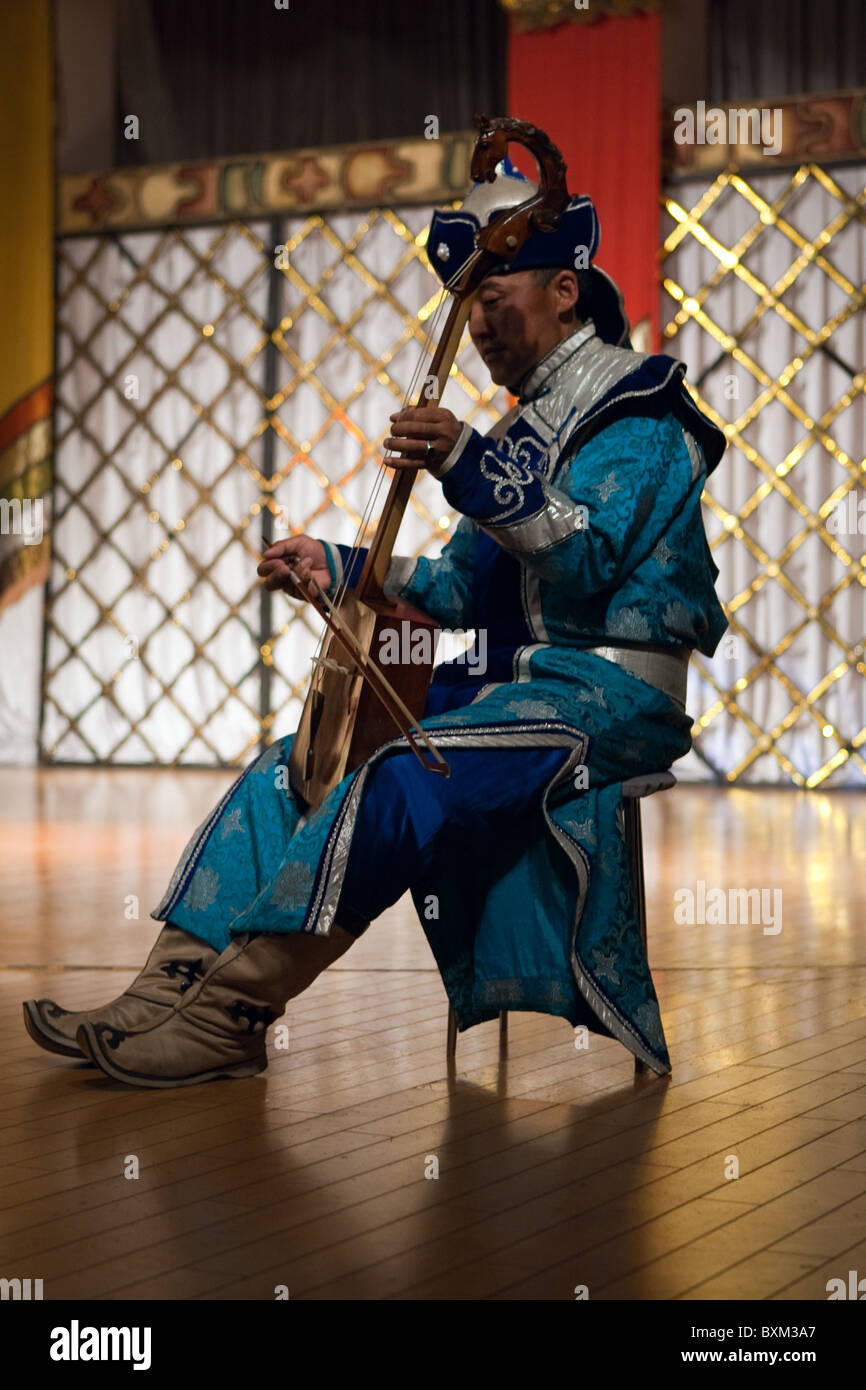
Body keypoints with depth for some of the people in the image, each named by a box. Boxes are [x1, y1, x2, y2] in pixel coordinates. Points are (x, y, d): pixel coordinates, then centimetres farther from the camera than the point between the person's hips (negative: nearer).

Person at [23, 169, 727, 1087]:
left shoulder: (636, 409, -6)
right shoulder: (531, 426, 22)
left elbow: (587, 561, -23)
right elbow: (468, 589, 21)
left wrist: (472, 476, -36)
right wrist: (345, 570, 10)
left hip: (611, 692, -9)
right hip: (524, 681, 9)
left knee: (398, 776, -32)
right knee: (299, 763, -5)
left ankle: (228, 1018, -31)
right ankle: (165, 994, -13)